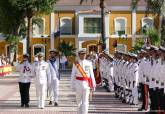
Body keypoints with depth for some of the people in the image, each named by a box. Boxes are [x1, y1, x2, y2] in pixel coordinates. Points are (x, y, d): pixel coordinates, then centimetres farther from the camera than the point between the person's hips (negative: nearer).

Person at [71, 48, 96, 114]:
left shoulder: (89, 63, 2)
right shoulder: (76, 63, 1)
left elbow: (91, 74, 4)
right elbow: (73, 75, 2)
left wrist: (93, 85, 3)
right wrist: (73, 85, -1)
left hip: (86, 83, -1)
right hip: (78, 83, 1)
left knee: (85, 101, -8)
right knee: (79, 100, 14)